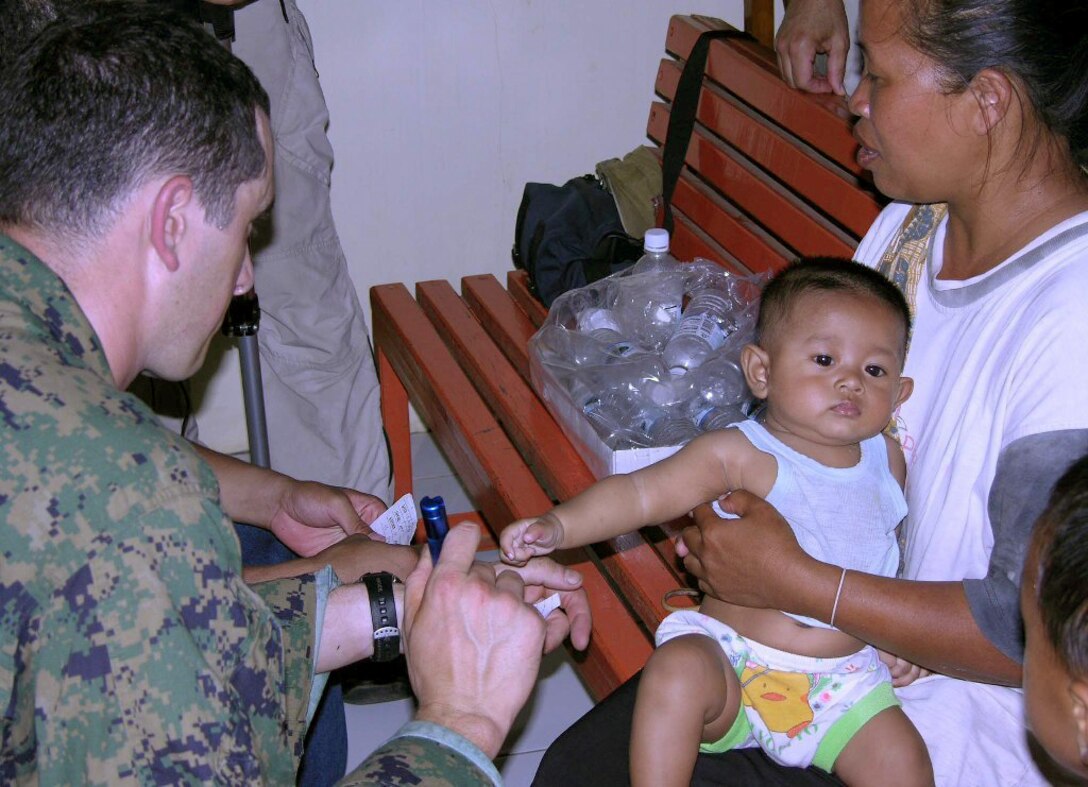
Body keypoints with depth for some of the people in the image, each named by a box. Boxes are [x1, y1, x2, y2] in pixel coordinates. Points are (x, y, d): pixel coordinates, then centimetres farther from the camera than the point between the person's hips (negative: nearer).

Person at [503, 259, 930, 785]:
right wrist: (558, 525, -36)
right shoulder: (742, 455, -12)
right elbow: (640, 493, -21)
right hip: (730, 661, -4)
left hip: (842, 684, 4)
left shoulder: (886, 459, 5)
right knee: (678, 669, -32)